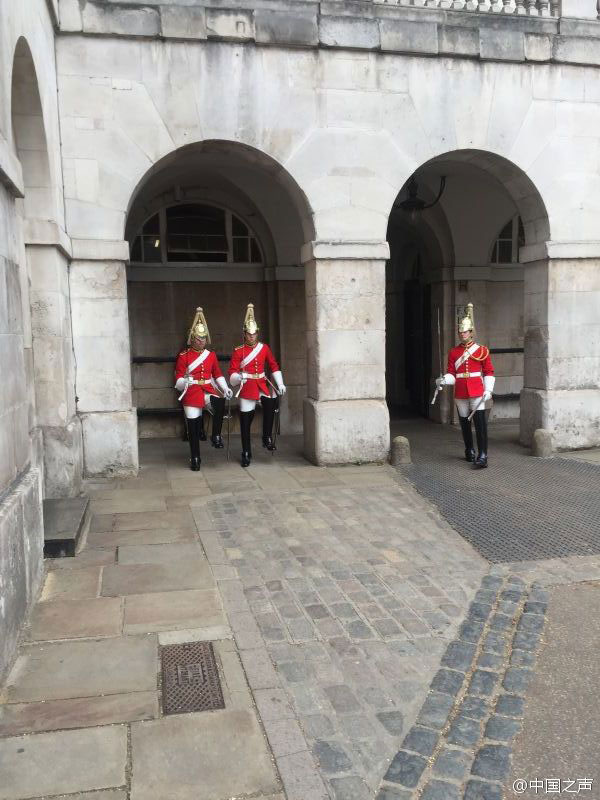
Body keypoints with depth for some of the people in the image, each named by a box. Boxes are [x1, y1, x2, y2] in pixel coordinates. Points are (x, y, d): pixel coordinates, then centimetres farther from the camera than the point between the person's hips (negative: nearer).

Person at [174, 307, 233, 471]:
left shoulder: (211, 355, 9)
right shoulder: (183, 356, -1)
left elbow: (218, 375, 12)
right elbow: (178, 379, -3)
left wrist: (225, 388, -3)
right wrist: (184, 382, -26)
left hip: (208, 390, 2)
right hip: (191, 392, -2)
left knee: (220, 402, -32)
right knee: (193, 427, 0)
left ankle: (216, 436, -18)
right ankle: (195, 459, 14)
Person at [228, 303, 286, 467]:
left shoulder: (264, 348, 5)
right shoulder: (238, 351, -2)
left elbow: (274, 366, 8)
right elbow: (232, 373, -5)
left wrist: (280, 384, 1)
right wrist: (239, 377, -27)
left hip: (262, 384, 2)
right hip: (247, 387, -1)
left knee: (272, 401, -29)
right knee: (245, 421, 1)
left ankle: (267, 438, -13)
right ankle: (246, 454, 14)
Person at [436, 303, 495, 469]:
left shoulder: (482, 350, 2)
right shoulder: (453, 352, 8)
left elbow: (489, 372, 3)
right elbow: (451, 374, 7)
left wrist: (488, 390, -8)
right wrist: (443, 380, -14)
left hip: (477, 392, -3)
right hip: (460, 394, 3)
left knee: (480, 423, -11)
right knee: (464, 423, 13)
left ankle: (482, 457, -14)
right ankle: (469, 451, 31)